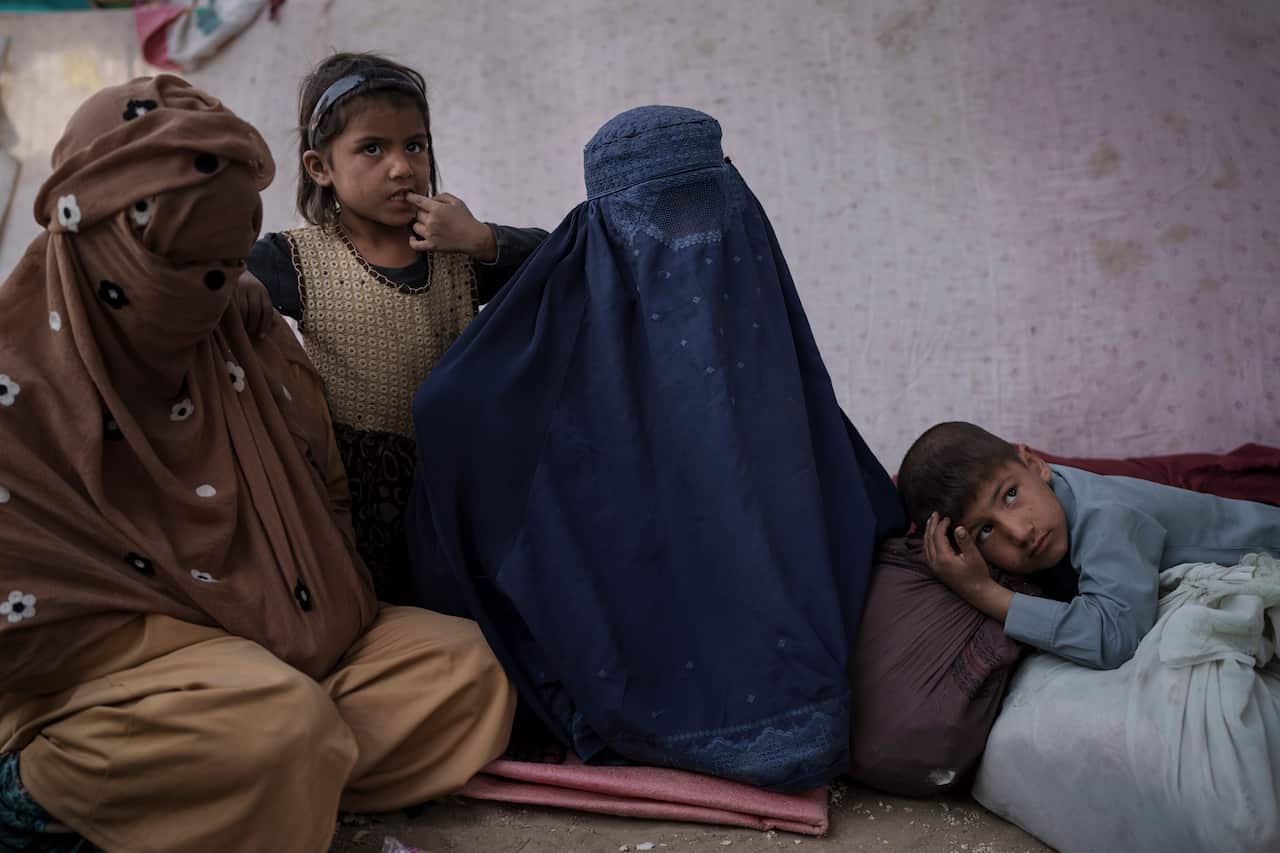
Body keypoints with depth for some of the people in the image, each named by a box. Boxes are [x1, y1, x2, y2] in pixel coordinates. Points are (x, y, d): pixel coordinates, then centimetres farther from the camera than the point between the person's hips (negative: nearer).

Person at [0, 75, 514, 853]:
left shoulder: (253, 342, 3)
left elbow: (325, 509, 12)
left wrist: (330, 629, -3)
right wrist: (225, 642, -15)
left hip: (289, 641, 7)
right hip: (93, 673, -7)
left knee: (462, 669, -10)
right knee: (282, 725, -34)